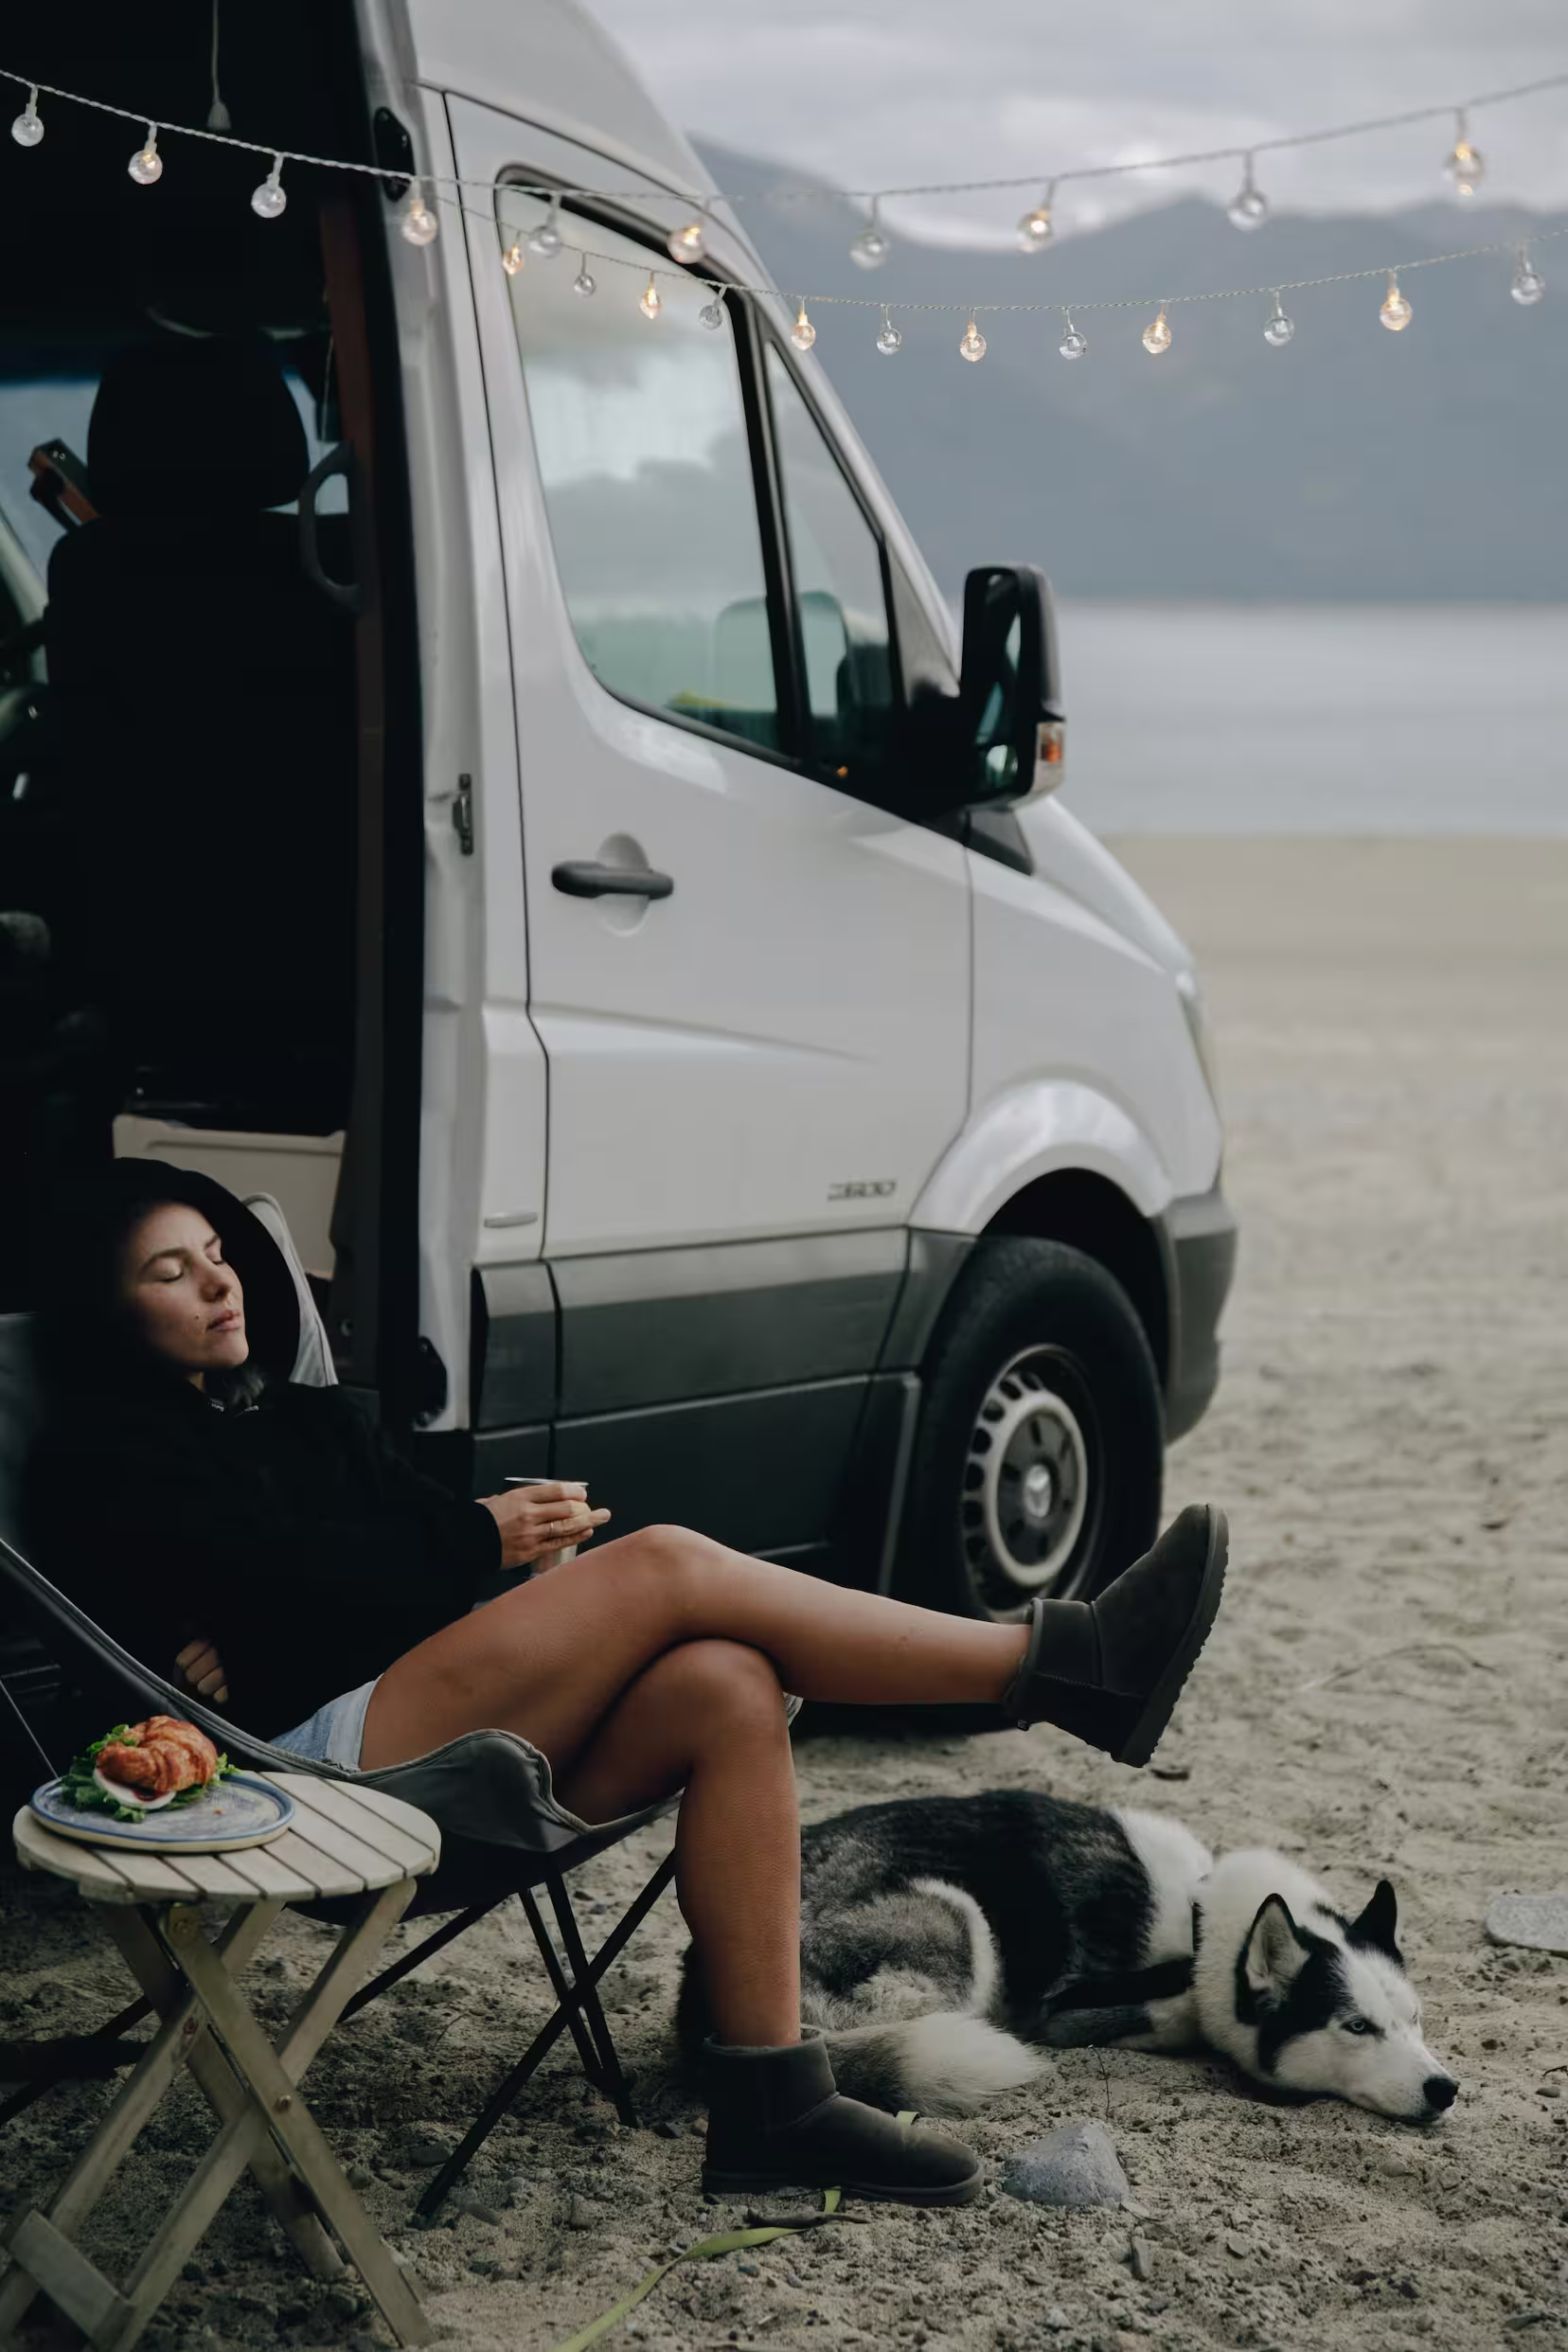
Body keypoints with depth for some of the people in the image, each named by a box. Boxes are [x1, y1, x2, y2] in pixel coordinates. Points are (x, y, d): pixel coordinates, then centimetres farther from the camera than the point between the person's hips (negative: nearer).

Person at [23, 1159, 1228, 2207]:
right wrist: (487, 1536, -4)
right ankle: (1059, 1666, -23)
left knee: (727, 1688, -22)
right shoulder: (102, 1462, 5)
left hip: (434, 1729, 7)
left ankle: (770, 2102, -24)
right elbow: (303, 1576, -10)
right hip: (323, 1759, -7)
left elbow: (416, 1527, 10)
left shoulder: (302, 1415, 28)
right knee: (668, 1566, -22)